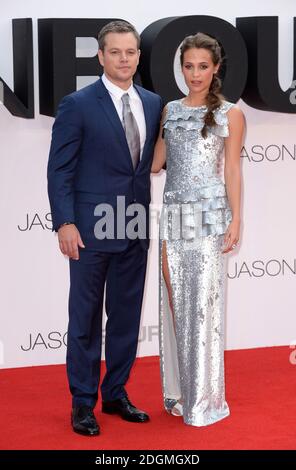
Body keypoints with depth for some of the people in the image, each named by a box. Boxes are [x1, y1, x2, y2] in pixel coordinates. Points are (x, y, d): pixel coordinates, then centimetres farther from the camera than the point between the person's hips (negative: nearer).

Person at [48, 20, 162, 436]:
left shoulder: (153, 104, 8)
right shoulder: (78, 105, -6)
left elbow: (153, 162, 14)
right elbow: (59, 169, -7)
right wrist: (65, 223, -14)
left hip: (135, 229, 5)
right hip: (91, 229, -5)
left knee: (126, 316, 12)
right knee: (85, 319, 3)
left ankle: (116, 394, 24)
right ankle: (83, 402, 13)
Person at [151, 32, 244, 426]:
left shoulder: (230, 114, 1)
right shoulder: (170, 110, 12)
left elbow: (232, 170, -2)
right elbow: (155, 161, 14)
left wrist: (236, 219, -7)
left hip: (209, 216, -4)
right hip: (174, 215, 4)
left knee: (204, 302, -3)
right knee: (175, 301, 6)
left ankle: (204, 397, 5)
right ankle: (180, 389, 16)